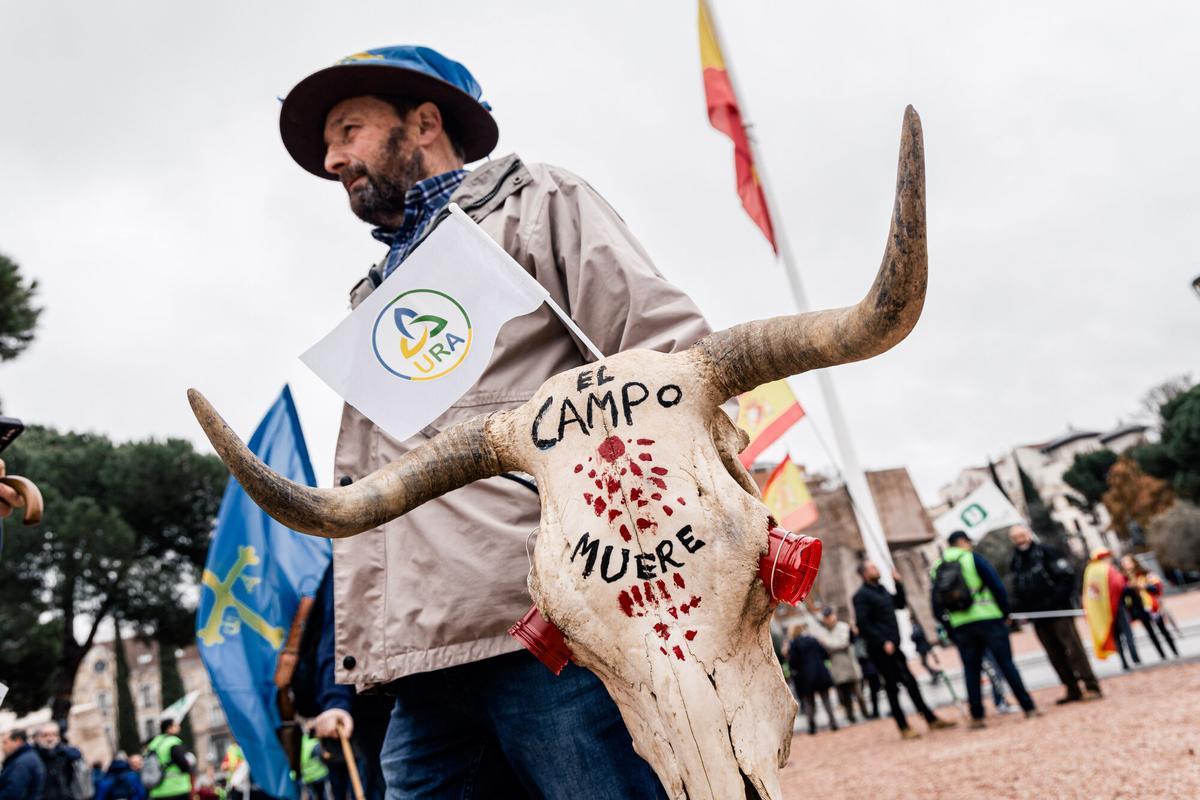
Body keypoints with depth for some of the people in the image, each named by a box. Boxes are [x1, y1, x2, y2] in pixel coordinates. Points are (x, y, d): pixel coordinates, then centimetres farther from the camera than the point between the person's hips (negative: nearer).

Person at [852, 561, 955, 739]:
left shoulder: (882, 589, 16)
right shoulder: (861, 595, -12)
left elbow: (900, 604, 23)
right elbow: (862, 623, -18)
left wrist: (899, 584, 10)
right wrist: (883, 642, -20)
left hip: (892, 646, 8)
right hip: (880, 649, -8)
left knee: (910, 682, 12)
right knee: (892, 687, -1)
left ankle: (931, 719, 19)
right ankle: (904, 728, 6)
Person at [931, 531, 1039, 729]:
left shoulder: (937, 568, 10)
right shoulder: (972, 558, -2)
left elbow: (937, 608, 8)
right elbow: (997, 586, -8)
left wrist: (951, 632, 15)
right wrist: (1005, 613, 3)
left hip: (960, 626, 3)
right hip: (988, 619, -3)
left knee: (971, 670, 8)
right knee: (1006, 664, 3)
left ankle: (977, 717, 8)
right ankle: (1029, 708, 7)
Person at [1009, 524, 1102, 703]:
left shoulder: (1046, 552, -3)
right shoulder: (1016, 563, 14)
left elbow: (1067, 576, -9)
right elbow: (1017, 591, 17)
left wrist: (1059, 598, -17)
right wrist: (1018, 609, 2)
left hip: (1058, 611, -6)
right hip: (1038, 617, 6)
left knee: (1073, 648, -9)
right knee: (1055, 655, 7)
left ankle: (1091, 686, -6)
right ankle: (1073, 690, 14)